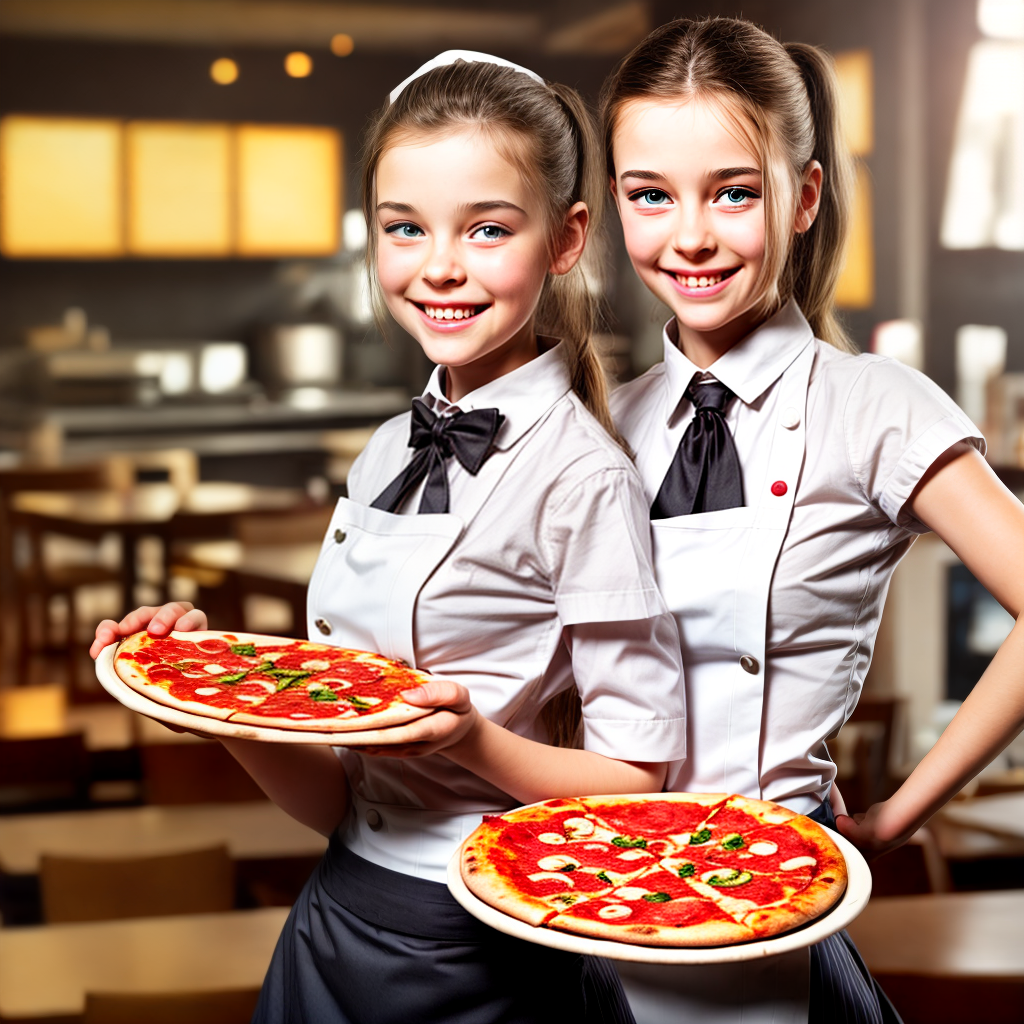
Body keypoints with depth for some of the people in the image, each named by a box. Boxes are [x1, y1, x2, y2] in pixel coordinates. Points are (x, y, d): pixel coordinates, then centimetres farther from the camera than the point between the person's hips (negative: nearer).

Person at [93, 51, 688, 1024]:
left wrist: (476, 741, -26)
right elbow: (338, 798, 5)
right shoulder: (390, 454, 3)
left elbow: (638, 781, -12)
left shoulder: (582, 478, -16)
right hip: (336, 933, 6)